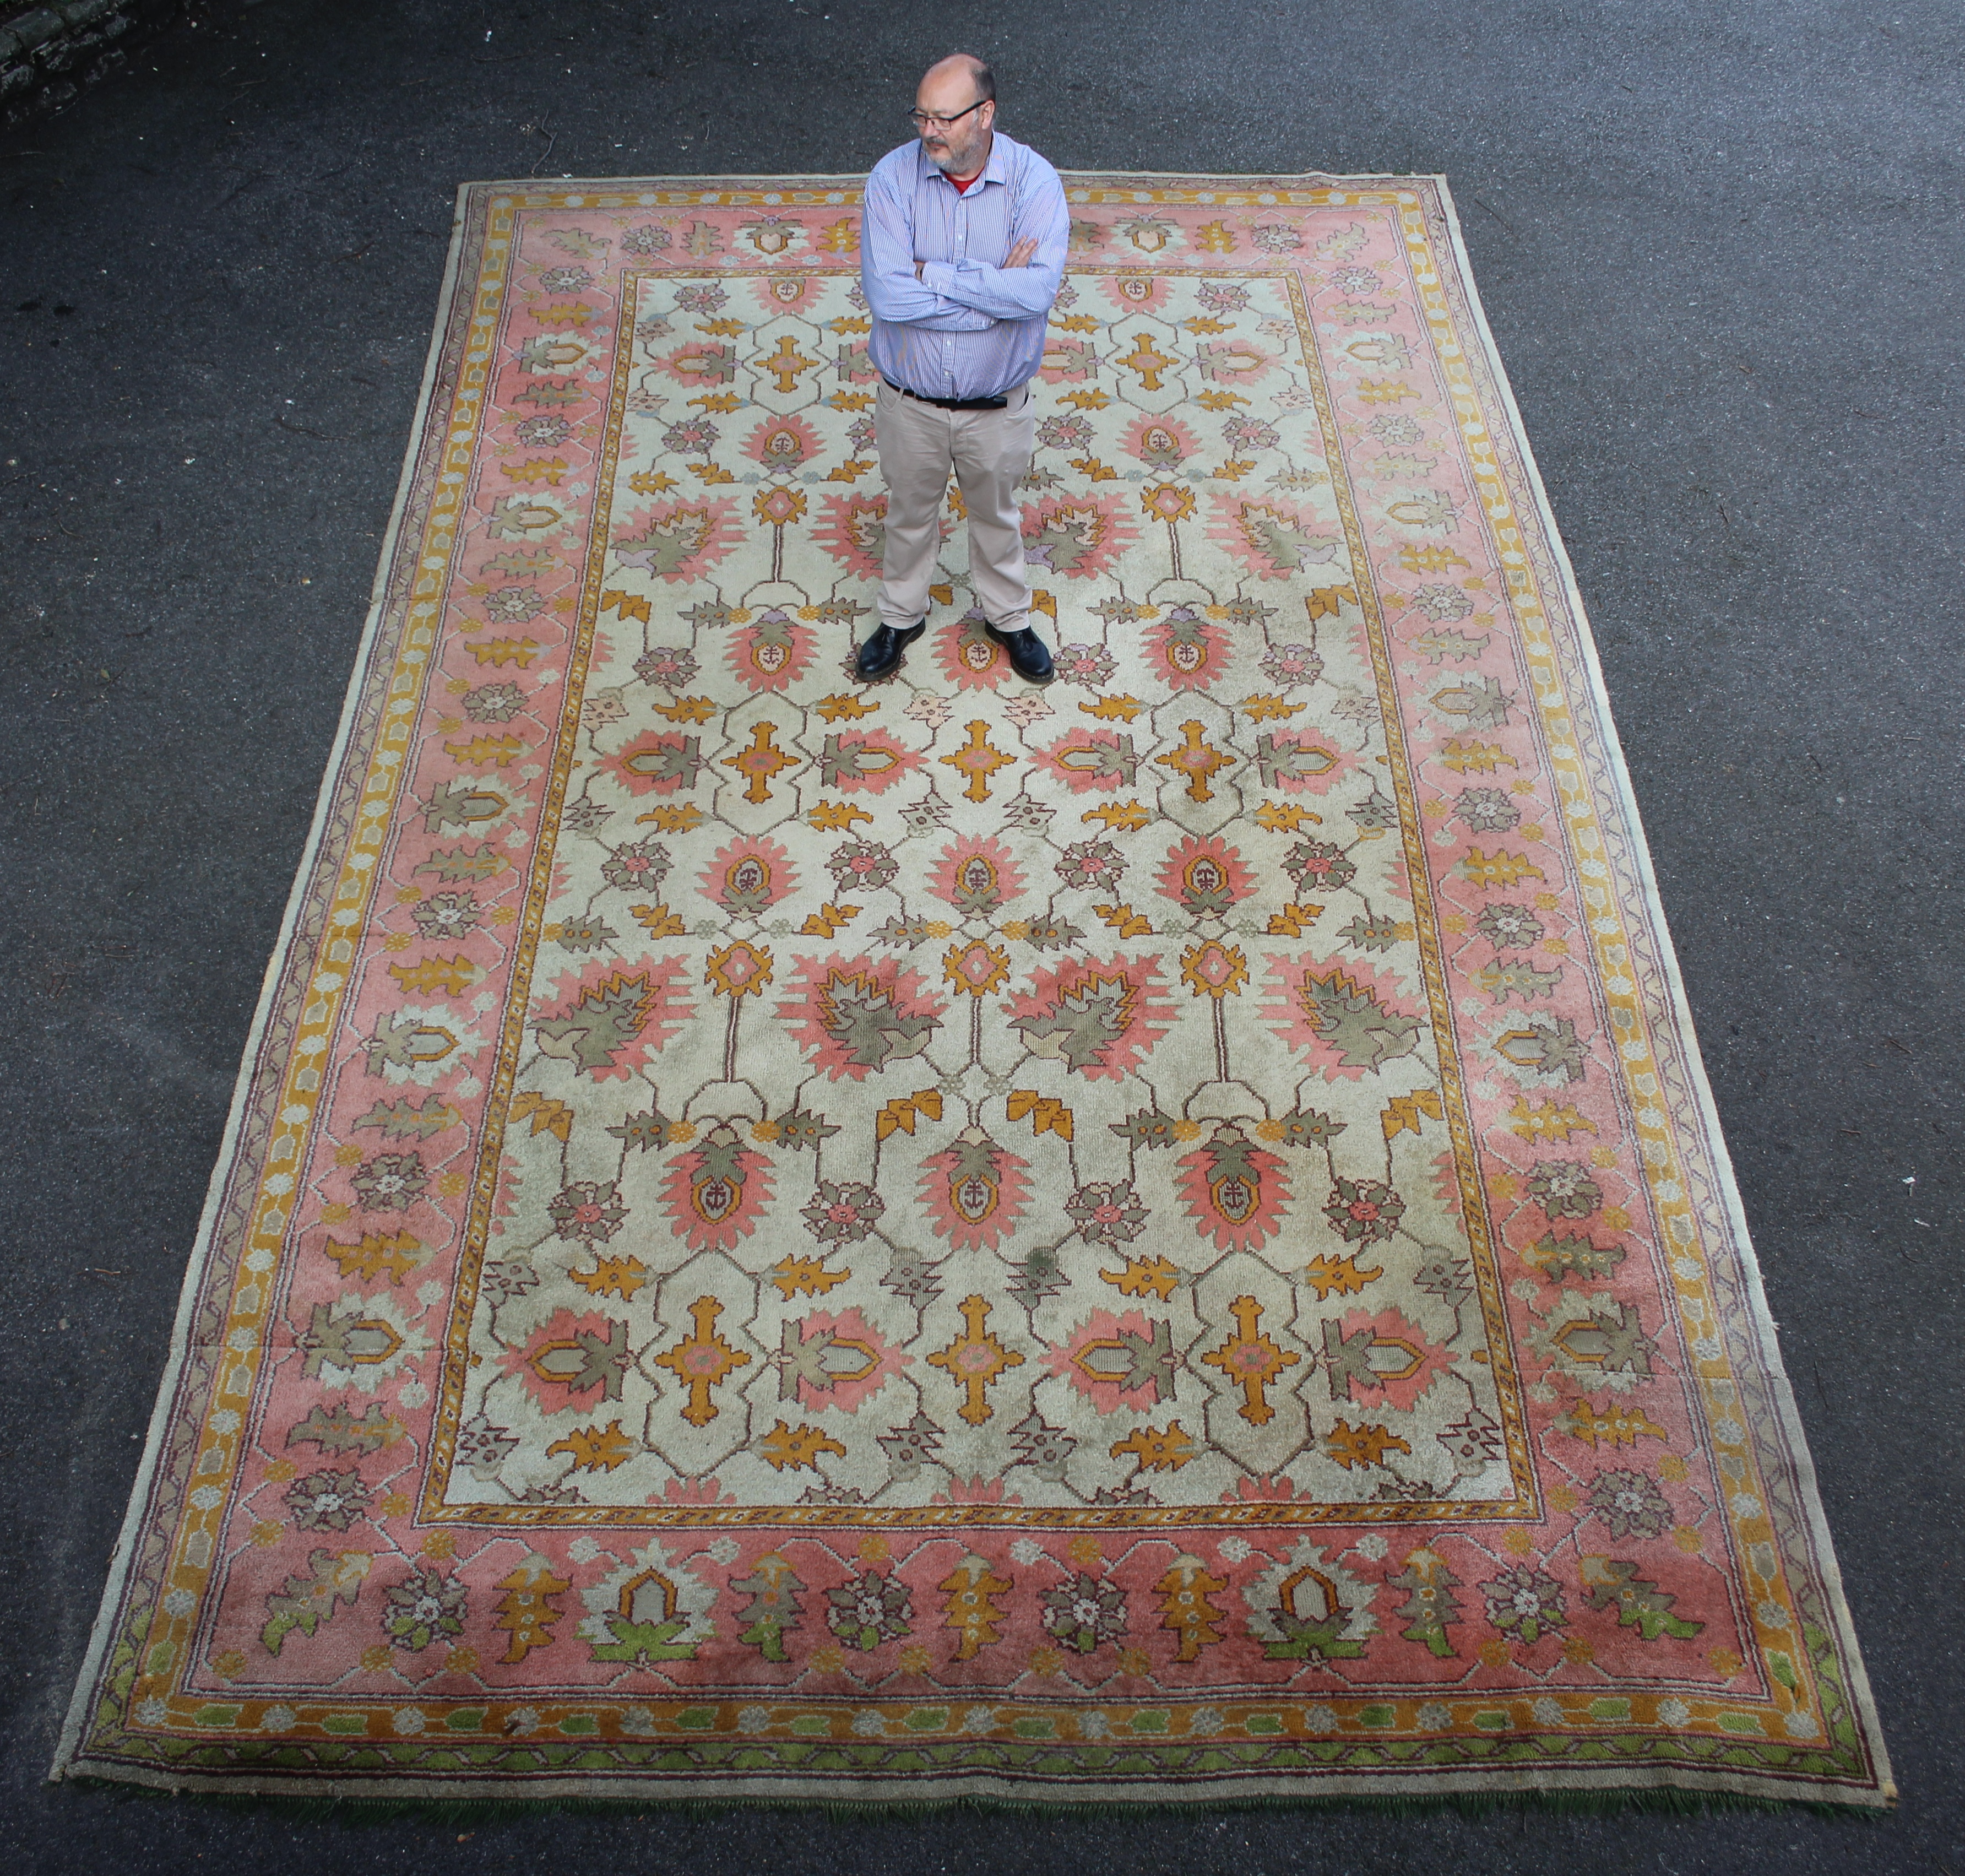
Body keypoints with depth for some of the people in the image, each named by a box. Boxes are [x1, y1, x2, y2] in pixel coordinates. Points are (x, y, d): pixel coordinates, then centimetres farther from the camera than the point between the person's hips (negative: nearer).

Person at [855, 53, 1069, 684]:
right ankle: (902, 615, 46)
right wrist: (996, 288, -25)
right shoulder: (893, 177, -16)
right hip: (910, 400, 1)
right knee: (910, 513, 21)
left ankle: (1008, 616, 47)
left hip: (997, 405, 0)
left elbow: (1039, 288, -31)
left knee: (997, 514, 22)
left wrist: (933, 273, -28)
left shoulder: (1034, 179, -17)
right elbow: (885, 293, -28)